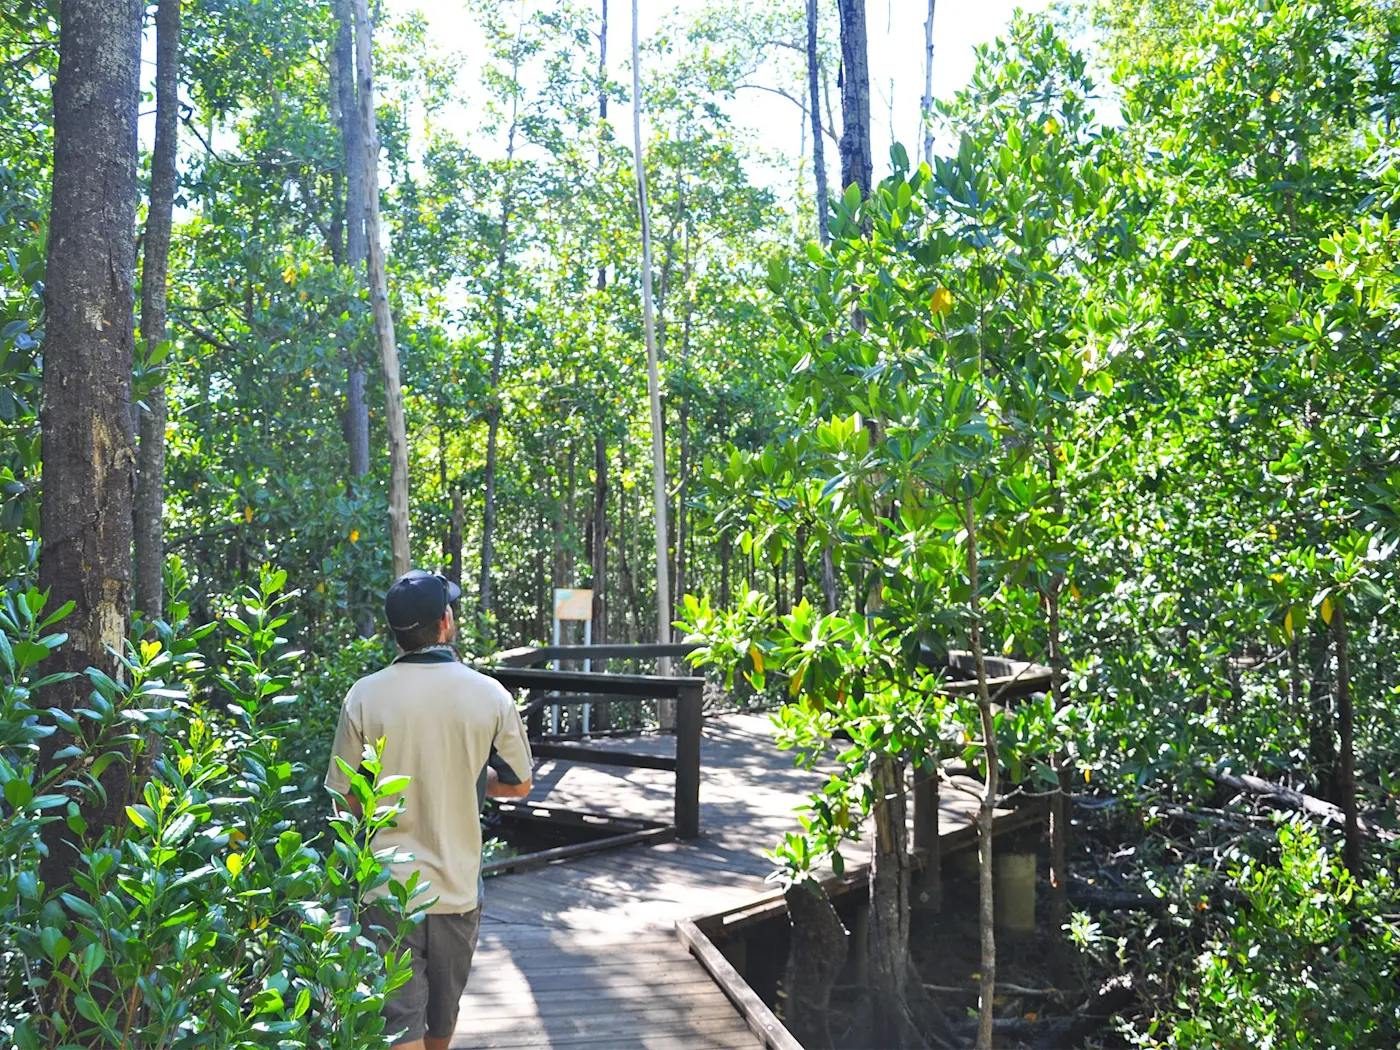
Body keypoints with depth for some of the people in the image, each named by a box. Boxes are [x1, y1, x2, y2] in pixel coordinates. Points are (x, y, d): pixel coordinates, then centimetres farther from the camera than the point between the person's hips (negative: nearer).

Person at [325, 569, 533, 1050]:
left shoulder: (364, 696, -10)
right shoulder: (490, 695, -9)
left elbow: (345, 799, -3)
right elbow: (518, 785, 3)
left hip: (389, 888, -1)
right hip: (458, 886, 2)